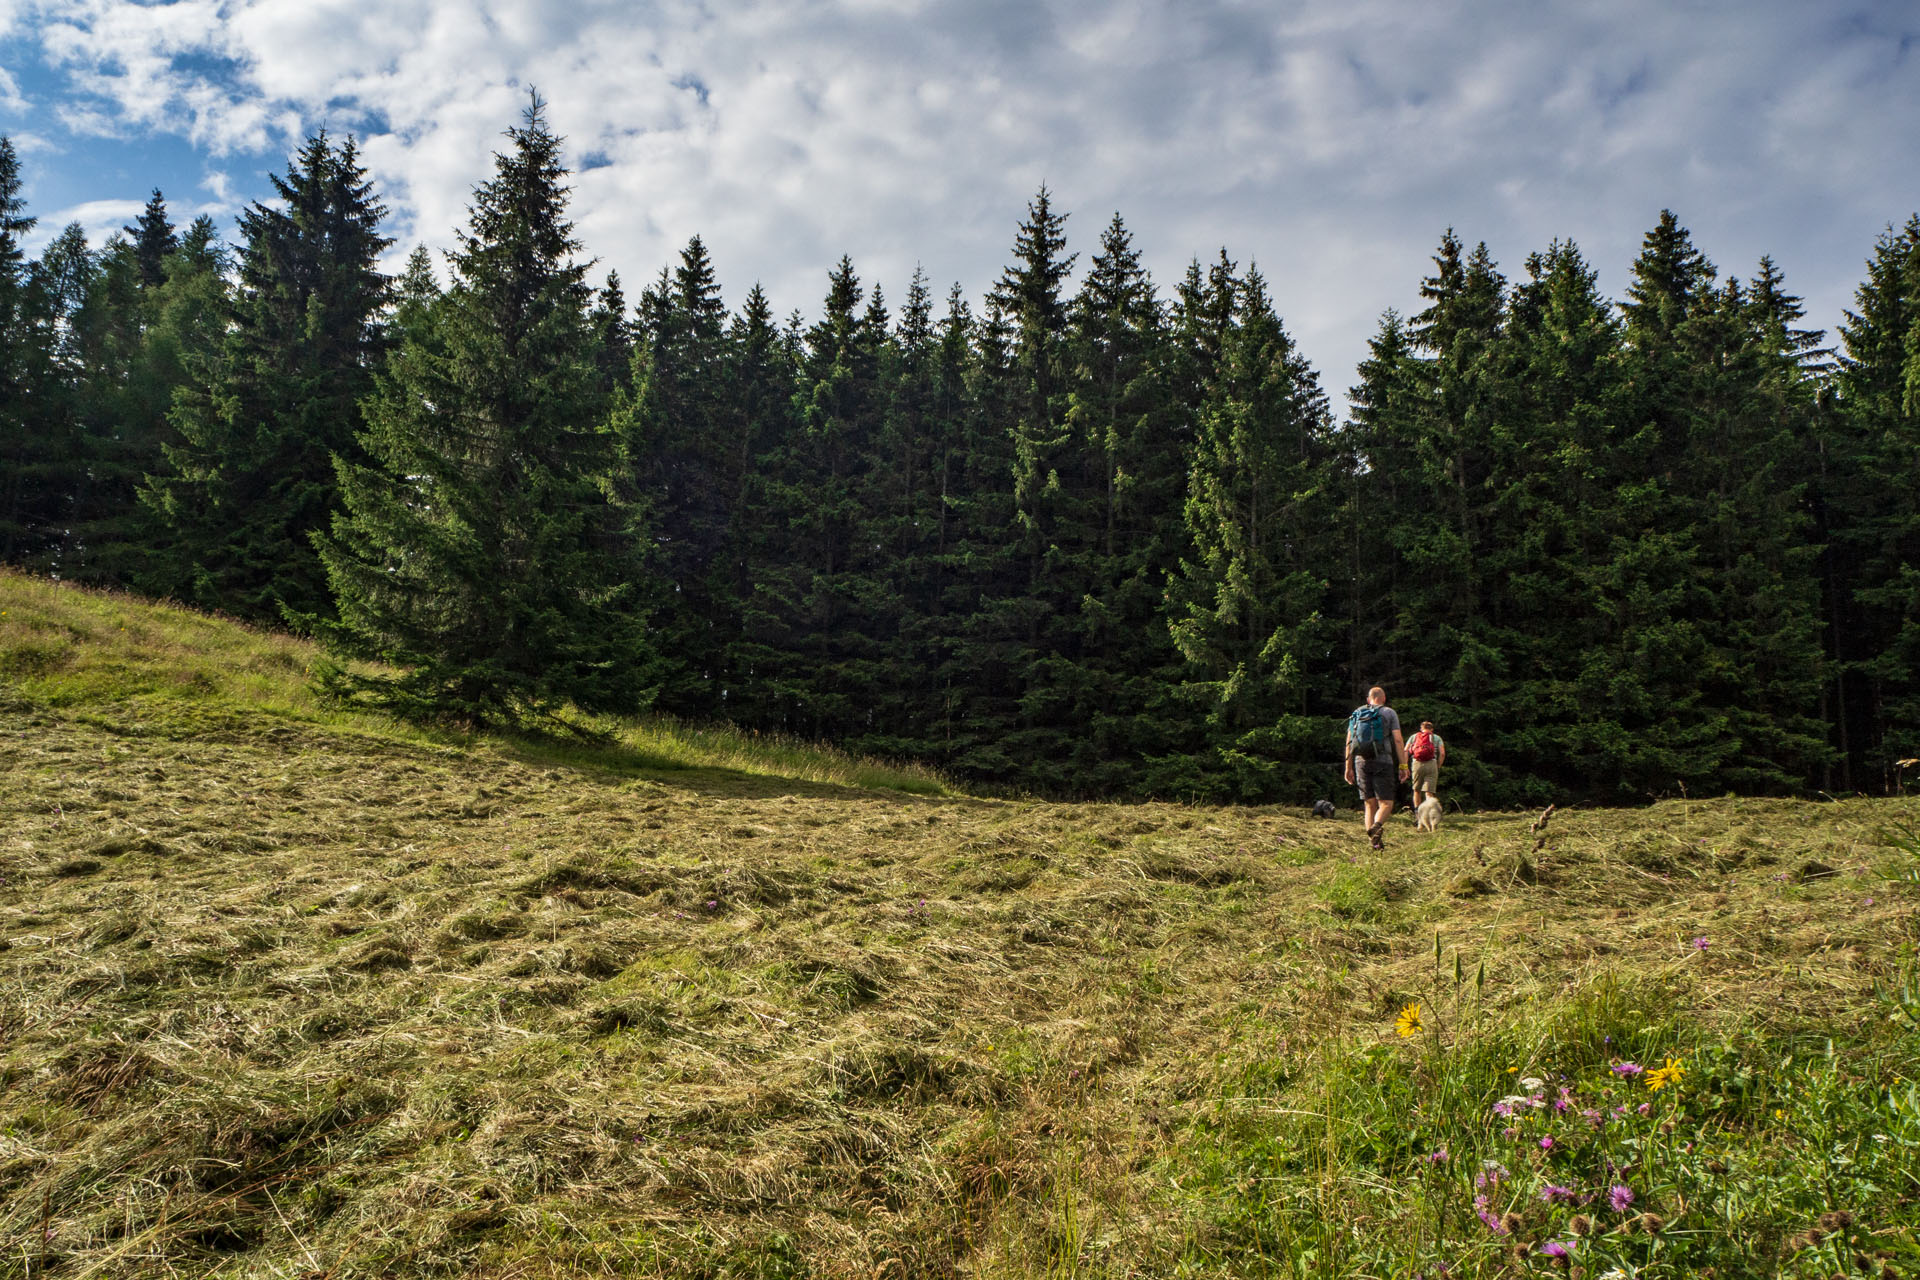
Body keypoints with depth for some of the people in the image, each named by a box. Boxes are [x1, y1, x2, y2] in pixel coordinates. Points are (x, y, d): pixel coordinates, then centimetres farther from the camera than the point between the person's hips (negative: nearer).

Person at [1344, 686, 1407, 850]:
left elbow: (1349, 742, 12)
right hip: (1383, 762, -3)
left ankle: (1373, 842, -1)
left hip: (1361, 762, 3)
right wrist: (1403, 765, -4)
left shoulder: (1356, 713, 15)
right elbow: (1398, 740, -4)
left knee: (1370, 804, 9)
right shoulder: (1389, 713, 6)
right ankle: (1377, 826, -31)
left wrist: (1348, 767, 16)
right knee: (1386, 804, -2)